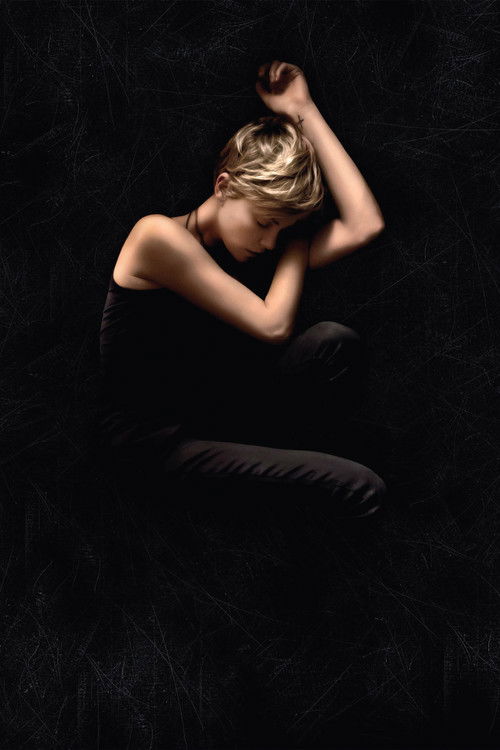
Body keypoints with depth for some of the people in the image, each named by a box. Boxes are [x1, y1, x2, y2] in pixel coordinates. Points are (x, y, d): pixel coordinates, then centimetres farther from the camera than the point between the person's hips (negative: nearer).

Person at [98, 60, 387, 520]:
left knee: (334, 342, -20)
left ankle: (293, 462, 0)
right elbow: (273, 326, -19)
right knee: (362, 491, -22)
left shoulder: (257, 254, 6)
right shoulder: (157, 236, -16)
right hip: (152, 445, -7)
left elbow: (364, 225, -8)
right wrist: (300, 241, -5)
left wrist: (305, 115, -3)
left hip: (210, 420, 8)